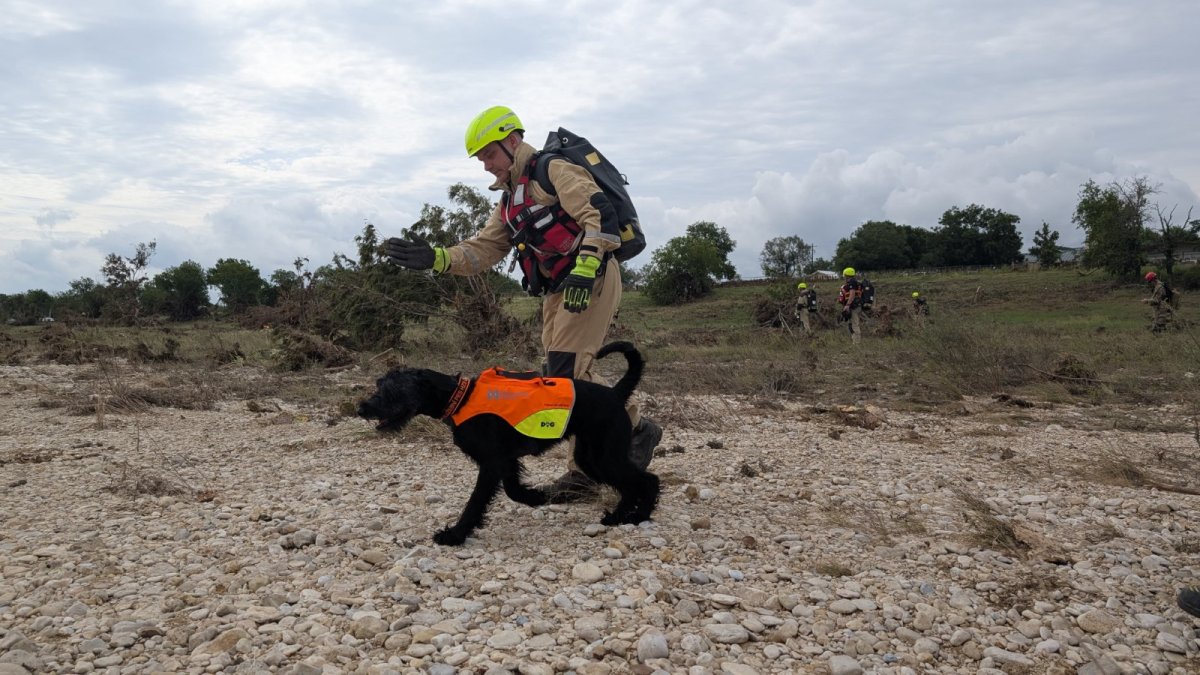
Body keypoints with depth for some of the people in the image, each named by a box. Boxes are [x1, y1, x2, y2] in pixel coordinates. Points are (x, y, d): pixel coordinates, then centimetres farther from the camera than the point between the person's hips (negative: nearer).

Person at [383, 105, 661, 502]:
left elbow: (600, 215, -17)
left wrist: (584, 271, -27)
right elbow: (481, 250, 14)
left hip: (590, 283, -9)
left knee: (566, 372, -15)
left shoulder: (553, 171, -5)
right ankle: (584, 471, 15)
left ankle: (636, 429, 3)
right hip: (558, 293, 9)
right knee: (562, 378, 7)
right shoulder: (509, 203, 22)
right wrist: (434, 258, -2)